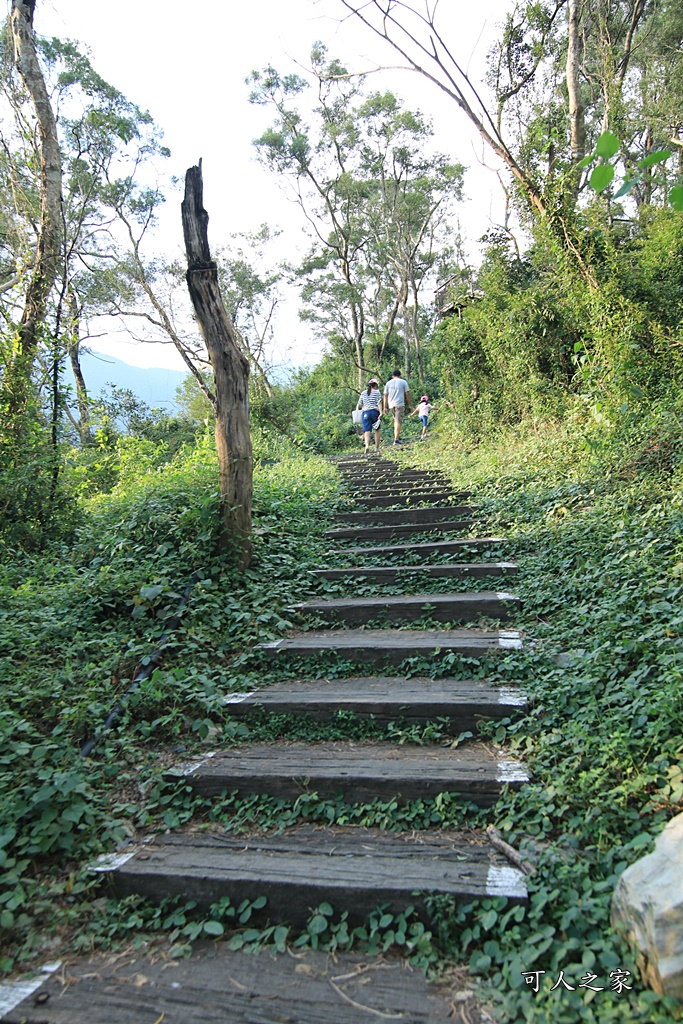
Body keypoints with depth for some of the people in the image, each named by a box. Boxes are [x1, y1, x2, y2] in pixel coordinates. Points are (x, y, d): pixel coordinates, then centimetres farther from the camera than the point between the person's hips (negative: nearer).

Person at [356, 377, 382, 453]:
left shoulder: (363, 393, 16)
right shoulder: (377, 392, 5)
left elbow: (359, 404, 13)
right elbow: (379, 403, -6)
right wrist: (381, 413, -12)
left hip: (365, 412, 2)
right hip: (374, 412, -2)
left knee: (367, 430, -5)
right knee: (376, 430, 11)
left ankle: (367, 445, -27)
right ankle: (377, 447, 13)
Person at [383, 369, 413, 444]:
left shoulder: (388, 383, 12)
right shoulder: (403, 382, 4)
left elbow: (385, 395, 10)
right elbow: (407, 394, 0)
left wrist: (385, 407, 13)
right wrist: (411, 405, 6)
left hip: (391, 405, 4)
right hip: (400, 404, -4)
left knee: (396, 420, 21)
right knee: (398, 421, -6)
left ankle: (397, 436, 19)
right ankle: (396, 439, -14)